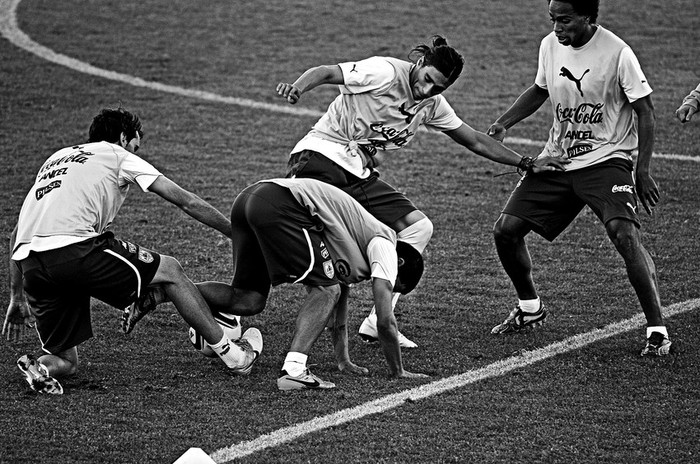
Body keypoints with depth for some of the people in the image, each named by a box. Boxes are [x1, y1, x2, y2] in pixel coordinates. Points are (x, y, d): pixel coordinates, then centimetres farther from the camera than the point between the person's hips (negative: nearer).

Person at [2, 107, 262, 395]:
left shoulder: (56, 159, 34)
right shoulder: (118, 155, 19)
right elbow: (187, 203, 16)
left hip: (28, 263, 5)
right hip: (74, 249, -5)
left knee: (65, 362, 18)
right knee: (169, 270, 15)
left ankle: (42, 366, -16)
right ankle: (232, 354, 18)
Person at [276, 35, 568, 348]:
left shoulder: (432, 105, 10)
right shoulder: (385, 73, -13)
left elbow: (475, 141, 22)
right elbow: (324, 73, -20)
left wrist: (527, 164, 23)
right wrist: (296, 89, -40)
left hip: (360, 175, 8)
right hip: (322, 155, -8)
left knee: (419, 228, -1)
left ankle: (377, 323, -2)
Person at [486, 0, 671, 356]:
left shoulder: (617, 53, -16)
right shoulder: (550, 46, 1)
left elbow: (644, 111, -9)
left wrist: (643, 172, -14)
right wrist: (503, 123, 6)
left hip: (606, 160, -6)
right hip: (556, 160, 6)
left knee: (625, 234, -27)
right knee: (505, 230, 0)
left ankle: (657, 330, -19)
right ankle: (529, 309, 25)